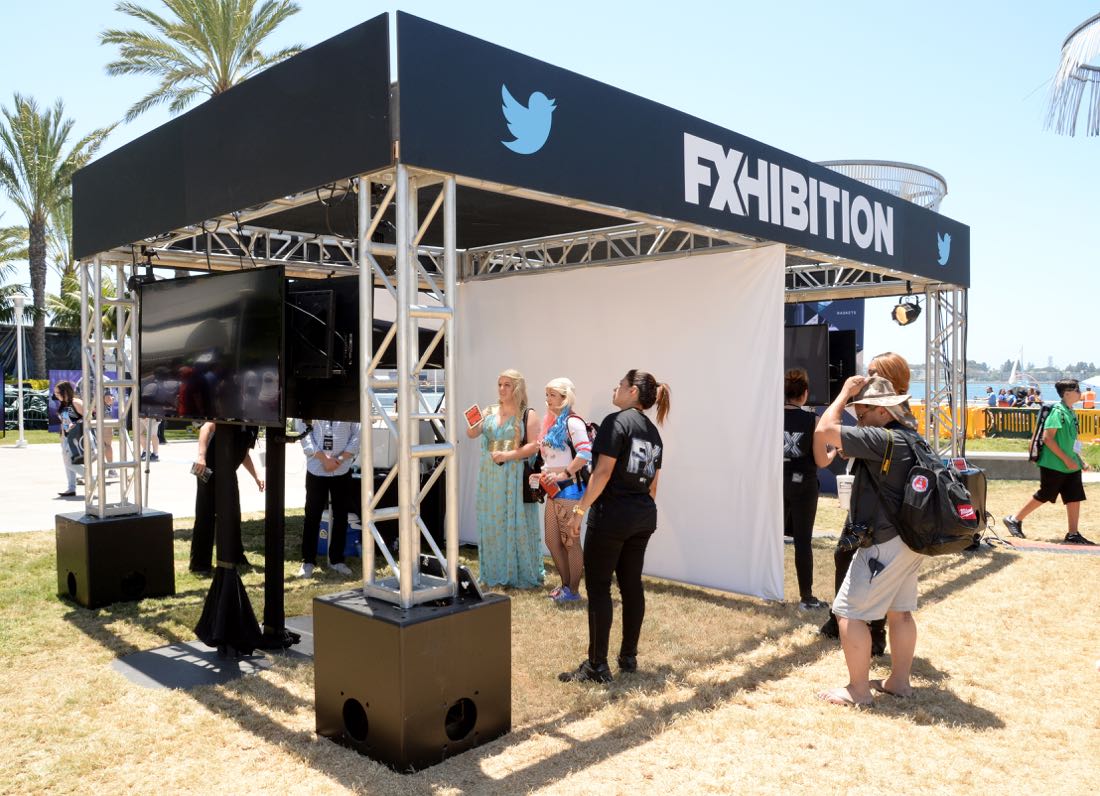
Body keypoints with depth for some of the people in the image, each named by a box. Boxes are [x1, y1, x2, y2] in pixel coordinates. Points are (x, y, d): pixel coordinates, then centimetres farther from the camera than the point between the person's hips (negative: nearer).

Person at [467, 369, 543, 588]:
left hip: (516, 475, -5)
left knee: (517, 523, -1)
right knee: (492, 523, 8)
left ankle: (524, 575, 9)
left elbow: (534, 446, -11)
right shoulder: (490, 412, 11)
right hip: (490, 474, 5)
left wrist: (507, 455, -18)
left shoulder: (527, 414, -4)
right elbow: (471, 434, 5)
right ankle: (495, 574, 19)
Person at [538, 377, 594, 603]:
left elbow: (585, 454, -23)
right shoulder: (552, 423, 16)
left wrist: (564, 474, -22)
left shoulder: (572, 422, -12)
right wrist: (545, 474, 12)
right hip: (554, 489, 9)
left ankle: (573, 590, 10)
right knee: (551, 539, 13)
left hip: (570, 489, -9)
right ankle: (565, 584, 26)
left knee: (570, 541, -1)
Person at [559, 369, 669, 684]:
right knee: (631, 584, 14)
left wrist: (580, 510, -15)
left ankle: (597, 666, 3)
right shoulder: (653, 431, 12)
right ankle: (629, 657, 23)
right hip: (644, 517, 8)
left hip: (611, 515, -8)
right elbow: (653, 483, 14)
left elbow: (603, 472, -18)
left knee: (598, 587, 0)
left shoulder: (616, 421, -12)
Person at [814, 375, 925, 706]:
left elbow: (824, 430, -23)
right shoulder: (911, 438, 9)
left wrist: (845, 392, -14)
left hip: (884, 544, -10)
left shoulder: (882, 439, -21)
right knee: (900, 611, 18)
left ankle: (858, 690, 5)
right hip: (910, 540, 10)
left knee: (850, 613, -1)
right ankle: (899, 681, 28)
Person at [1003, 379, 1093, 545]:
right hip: (1054, 465, -8)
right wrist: (1066, 459, -20)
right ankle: (1014, 519, 14)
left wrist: (1080, 460, 15)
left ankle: (1073, 534, 9)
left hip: (1070, 465, 8)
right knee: (1043, 496, 1)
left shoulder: (1071, 413, 12)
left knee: (1075, 498, 4)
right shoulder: (1058, 411, -15)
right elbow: (1047, 438, -21)